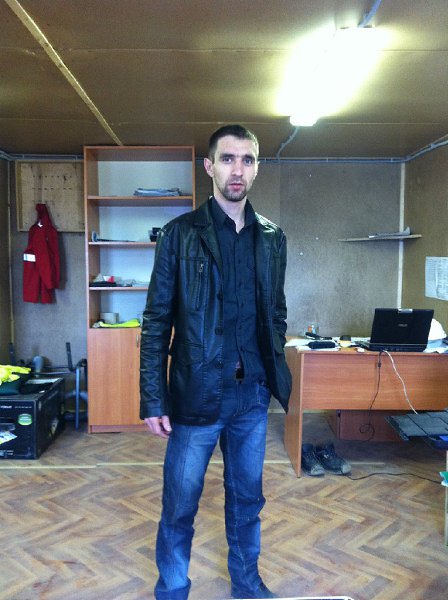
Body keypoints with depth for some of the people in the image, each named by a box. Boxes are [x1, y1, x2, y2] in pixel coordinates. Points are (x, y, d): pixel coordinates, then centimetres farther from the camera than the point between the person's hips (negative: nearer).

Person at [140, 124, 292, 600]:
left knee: (247, 498, 20)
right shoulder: (180, 234, -6)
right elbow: (156, 322, -7)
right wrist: (153, 400, -9)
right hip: (196, 394, -3)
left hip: (253, 395, 4)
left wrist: (276, 378, 7)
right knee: (179, 506, 9)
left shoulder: (272, 238, 5)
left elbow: (276, 315, 12)